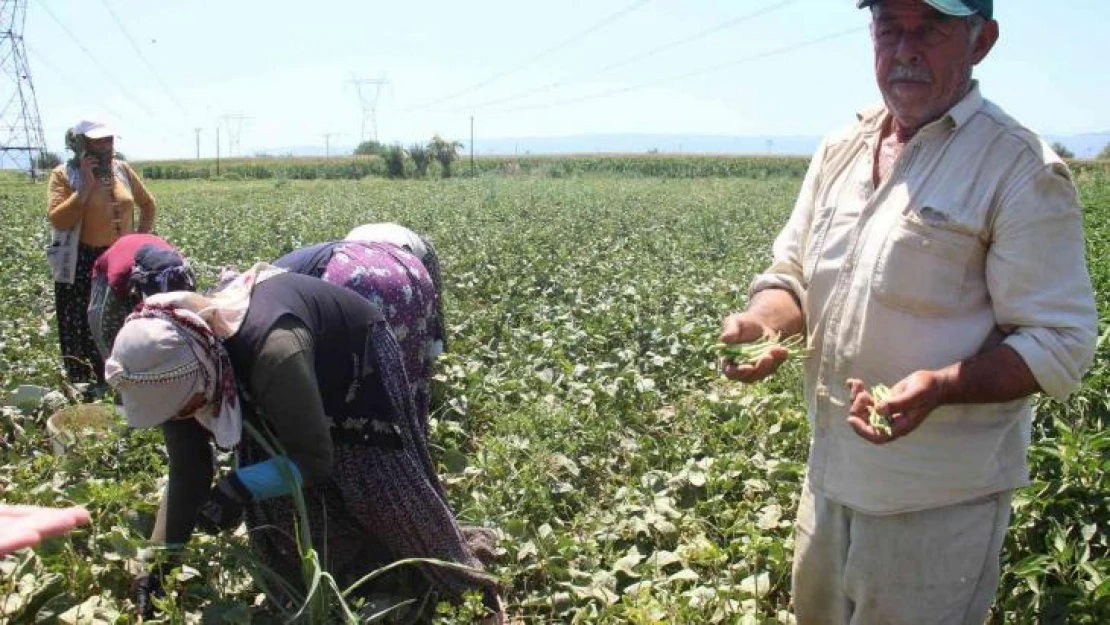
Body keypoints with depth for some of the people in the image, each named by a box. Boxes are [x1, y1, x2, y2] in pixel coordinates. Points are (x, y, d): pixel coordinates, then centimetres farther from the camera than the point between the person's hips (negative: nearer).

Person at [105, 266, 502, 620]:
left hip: (358, 355, -5)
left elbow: (315, 459, -34)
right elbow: (187, 473, -11)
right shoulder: (175, 367, -24)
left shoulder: (272, 349, -46)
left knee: (388, 494, 2)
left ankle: (465, 582, 24)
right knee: (274, 500, -1)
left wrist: (239, 487, -45)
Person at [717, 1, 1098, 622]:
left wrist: (940, 386, -33)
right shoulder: (840, 151, 5)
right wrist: (760, 322, -13)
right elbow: (792, 274, 10)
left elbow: (1061, 343, -16)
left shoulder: (1022, 169, -15)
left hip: (940, 502, -6)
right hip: (830, 476, 6)